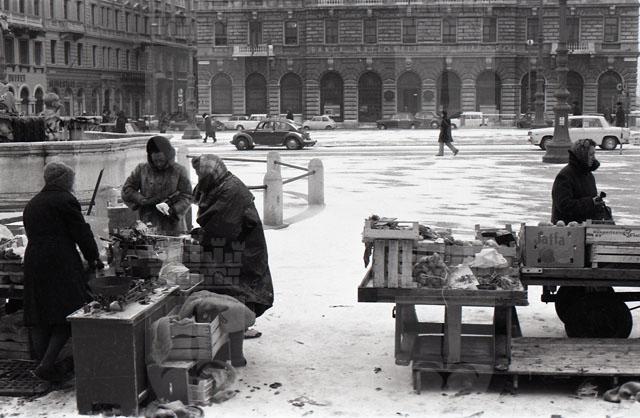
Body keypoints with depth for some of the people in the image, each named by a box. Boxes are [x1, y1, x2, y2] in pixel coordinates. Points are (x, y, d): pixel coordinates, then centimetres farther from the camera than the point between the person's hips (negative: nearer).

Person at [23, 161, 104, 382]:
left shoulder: (31, 204, 17)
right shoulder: (65, 200, -5)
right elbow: (81, 232, -5)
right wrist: (93, 258, 6)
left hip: (33, 263, 7)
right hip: (61, 264, -7)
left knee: (39, 318, 10)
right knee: (66, 315, -4)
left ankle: (42, 363, 13)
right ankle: (46, 365, -12)